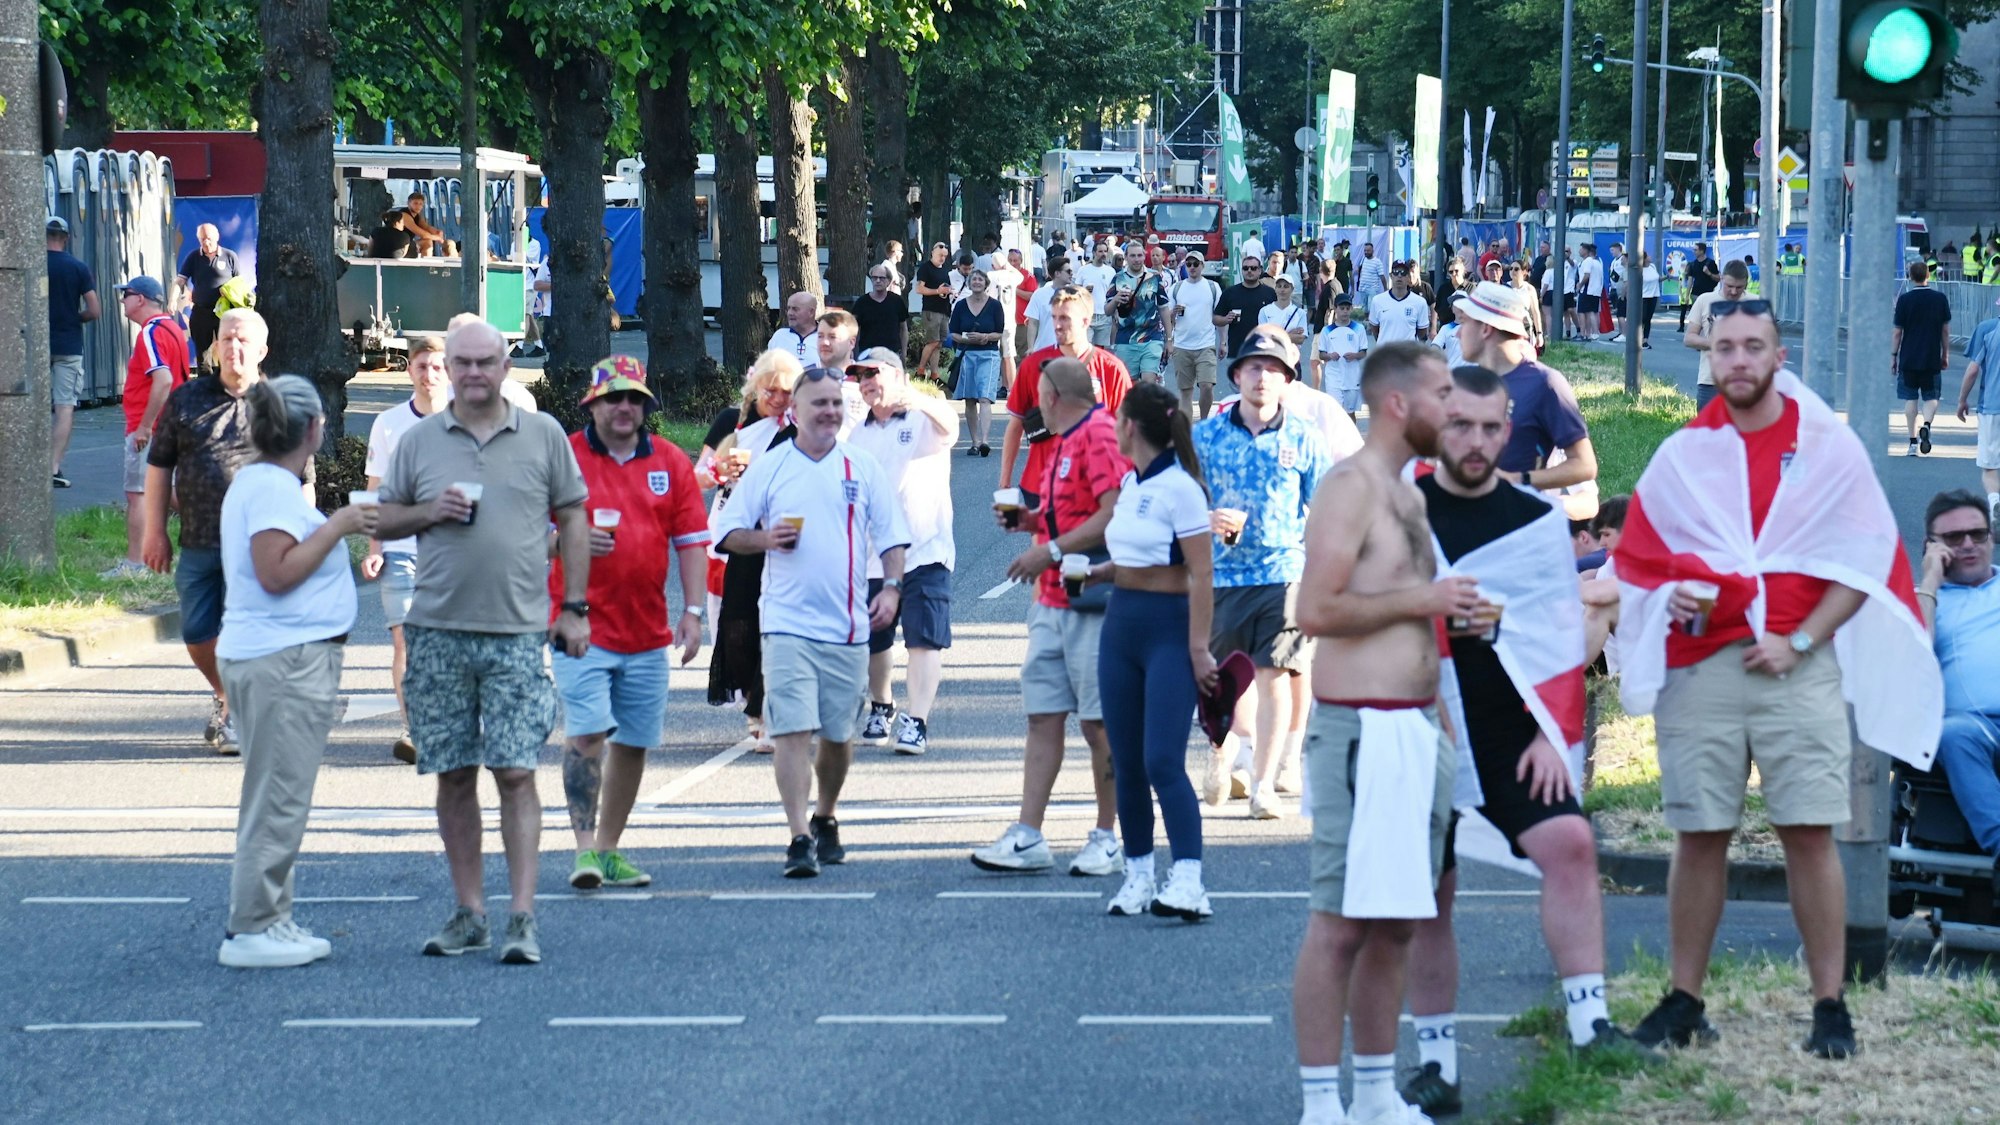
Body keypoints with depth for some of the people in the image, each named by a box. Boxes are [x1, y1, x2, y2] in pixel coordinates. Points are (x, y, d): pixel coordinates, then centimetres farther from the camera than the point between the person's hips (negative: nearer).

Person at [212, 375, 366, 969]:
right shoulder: (273, 487, -14)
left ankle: (269, 920, 18)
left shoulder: (259, 482, 18)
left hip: (286, 658, 11)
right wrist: (335, 527, -16)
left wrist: (343, 527, 18)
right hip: (283, 659, -11)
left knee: (278, 799, 14)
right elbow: (276, 573, -22)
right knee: (277, 799, -8)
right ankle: (251, 928, -5)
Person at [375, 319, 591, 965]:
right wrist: (429, 512, -7)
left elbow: (573, 522, 10)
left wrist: (574, 608, 4)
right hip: (438, 632, 2)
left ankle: (522, 917, -6)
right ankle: (468, 913, 14)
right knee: (454, 777, 6)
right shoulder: (419, 440, 8)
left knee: (515, 773, -7)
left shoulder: (544, 435, 6)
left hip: (517, 632, -2)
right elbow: (382, 520, 13)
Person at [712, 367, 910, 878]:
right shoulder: (768, 468, 4)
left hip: (848, 625, 2)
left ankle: (825, 819, 32)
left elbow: (891, 536, 10)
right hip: (788, 623, -2)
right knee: (793, 730, -12)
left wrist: (891, 587, -4)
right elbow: (727, 534, 7)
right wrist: (766, 539, -12)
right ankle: (800, 839, -14)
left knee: (838, 734, 11)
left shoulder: (862, 468, 8)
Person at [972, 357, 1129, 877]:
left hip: (1090, 599, -10)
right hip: (1051, 599, 10)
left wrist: (1051, 551, -20)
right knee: (1042, 717, 5)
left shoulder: (1099, 433, -12)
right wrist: (1029, 520, 13)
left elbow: (1112, 513, -22)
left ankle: (1107, 840, 6)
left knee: (1099, 722, -2)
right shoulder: (1061, 442, 19)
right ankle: (1027, 839, 5)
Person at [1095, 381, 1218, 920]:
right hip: (1121, 623, 8)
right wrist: (1094, 572, 8)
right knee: (1126, 763, 9)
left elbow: (1199, 575, -15)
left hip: (1169, 626, -8)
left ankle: (1187, 882, -19)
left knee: (1162, 761, -16)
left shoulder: (1179, 488, -13)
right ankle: (1138, 875, 17)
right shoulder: (1129, 483, 11)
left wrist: (1199, 648, -18)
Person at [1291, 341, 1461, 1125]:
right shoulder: (1350, 487, -11)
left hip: (1415, 727, 9)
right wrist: (1422, 599, -14)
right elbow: (1317, 610, -20)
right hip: (1364, 729, -9)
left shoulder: (1407, 494, 19)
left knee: (1395, 921, 12)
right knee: (1340, 922, -6)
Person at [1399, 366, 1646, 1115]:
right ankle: (1435, 1062, 13)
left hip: (1513, 732, 0)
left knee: (1569, 843, -20)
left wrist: (1554, 732, -4)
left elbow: (1562, 635, 6)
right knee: (1426, 893, 3)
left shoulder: (1539, 520, 8)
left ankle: (1589, 1024, -18)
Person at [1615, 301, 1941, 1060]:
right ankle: (1682, 1003, 11)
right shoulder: (1682, 456, 11)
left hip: (1799, 665, -2)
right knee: (1699, 837, 3)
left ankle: (1830, 1006, 0)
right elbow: (1638, 559, 15)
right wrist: (1671, 598, -7)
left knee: (1810, 834, -6)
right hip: (1701, 667, 2)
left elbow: (1864, 560, 1)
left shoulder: (1829, 446, 4)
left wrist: (1800, 641, -8)